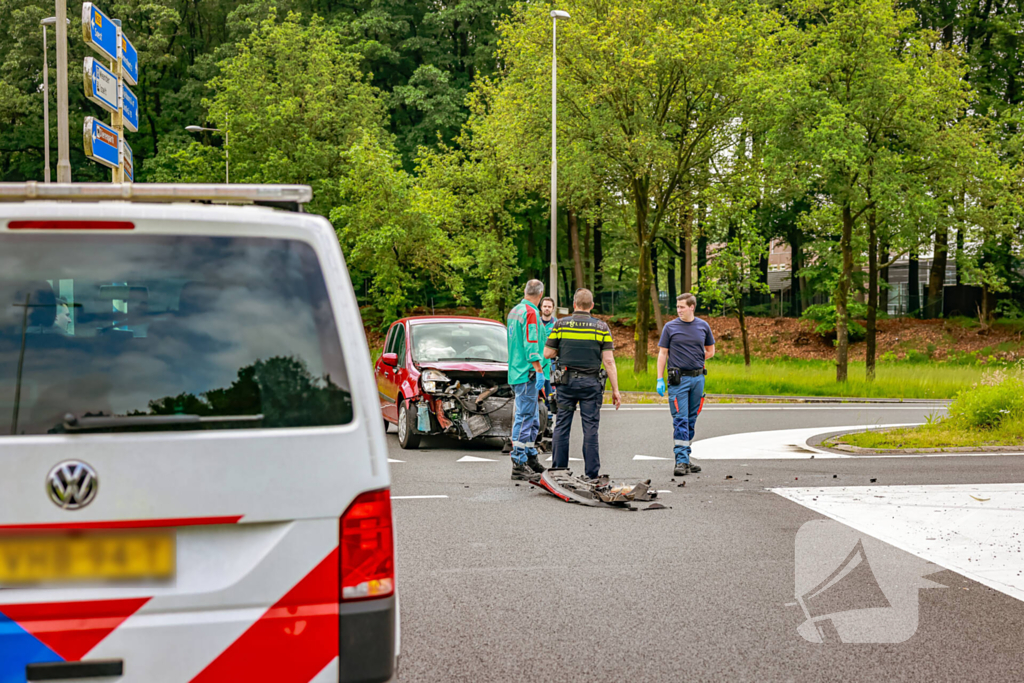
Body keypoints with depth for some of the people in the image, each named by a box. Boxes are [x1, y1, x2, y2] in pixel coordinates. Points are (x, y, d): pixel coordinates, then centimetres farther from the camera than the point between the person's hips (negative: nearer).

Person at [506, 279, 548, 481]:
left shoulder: (514, 311, 16)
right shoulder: (531, 313, -14)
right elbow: (531, 345, -20)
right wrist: (539, 371, -19)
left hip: (516, 371, 10)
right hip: (527, 373, -10)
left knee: (532, 418, 16)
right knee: (524, 418, -8)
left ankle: (531, 458, 23)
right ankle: (519, 465, -8)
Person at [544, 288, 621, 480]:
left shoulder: (560, 324, 0)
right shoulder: (601, 327, -1)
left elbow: (547, 353, 2)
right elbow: (608, 360, -5)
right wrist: (615, 390, -2)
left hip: (566, 381, 1)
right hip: (591, 383, -1)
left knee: (562, 426, 7)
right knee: (590, 428, 2)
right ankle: (591, 474, 2)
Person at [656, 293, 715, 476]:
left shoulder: (703, 326, 7)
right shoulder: (670, 327, 0)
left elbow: (710, 351, 20)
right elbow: (662, 353, 2)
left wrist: (696, 361, 7)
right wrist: (660, 380, -4)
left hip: (698, 378, 3)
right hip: (678, 379, -3)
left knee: (691, 420, 9)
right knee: (680, 420, -9)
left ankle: (685, 459, 17)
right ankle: (681, 461, -12)